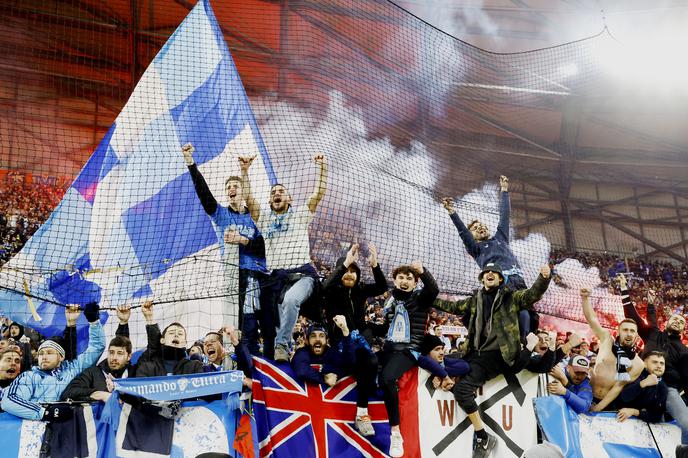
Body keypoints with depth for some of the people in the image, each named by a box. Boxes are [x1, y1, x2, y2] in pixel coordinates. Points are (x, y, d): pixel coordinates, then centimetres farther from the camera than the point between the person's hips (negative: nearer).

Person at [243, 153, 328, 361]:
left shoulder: (301, 214, 16)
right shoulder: (264, 218, 21)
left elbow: (319, 194, 7)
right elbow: (248, 199, 9)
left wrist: (323, 169, -3)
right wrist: (245, 171, 2)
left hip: (303, 273, -3)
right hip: (276, 276, 3)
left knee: (290, 300, -35)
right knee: (271, 321, -7)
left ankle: (281, 344, -31)